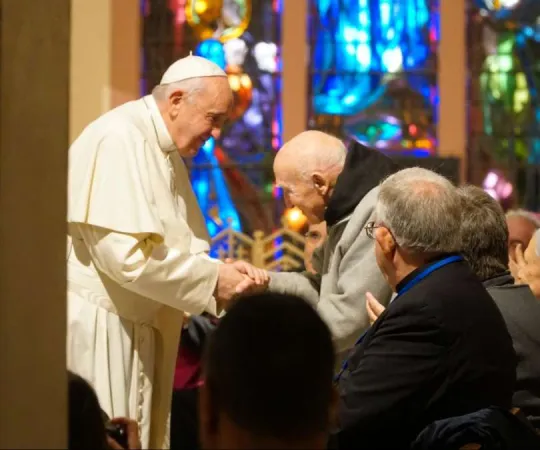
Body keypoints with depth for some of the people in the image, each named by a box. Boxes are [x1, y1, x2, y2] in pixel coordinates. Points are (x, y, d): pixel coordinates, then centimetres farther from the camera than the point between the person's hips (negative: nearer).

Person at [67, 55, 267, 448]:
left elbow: (177, 248, 15)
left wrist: (226, 274, -5)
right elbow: (124, 252, -25)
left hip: (141, 327, 9)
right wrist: (213, 279, -17)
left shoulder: (166, 152, 14)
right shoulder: (118, 140, -16)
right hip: (101, 328, -9)